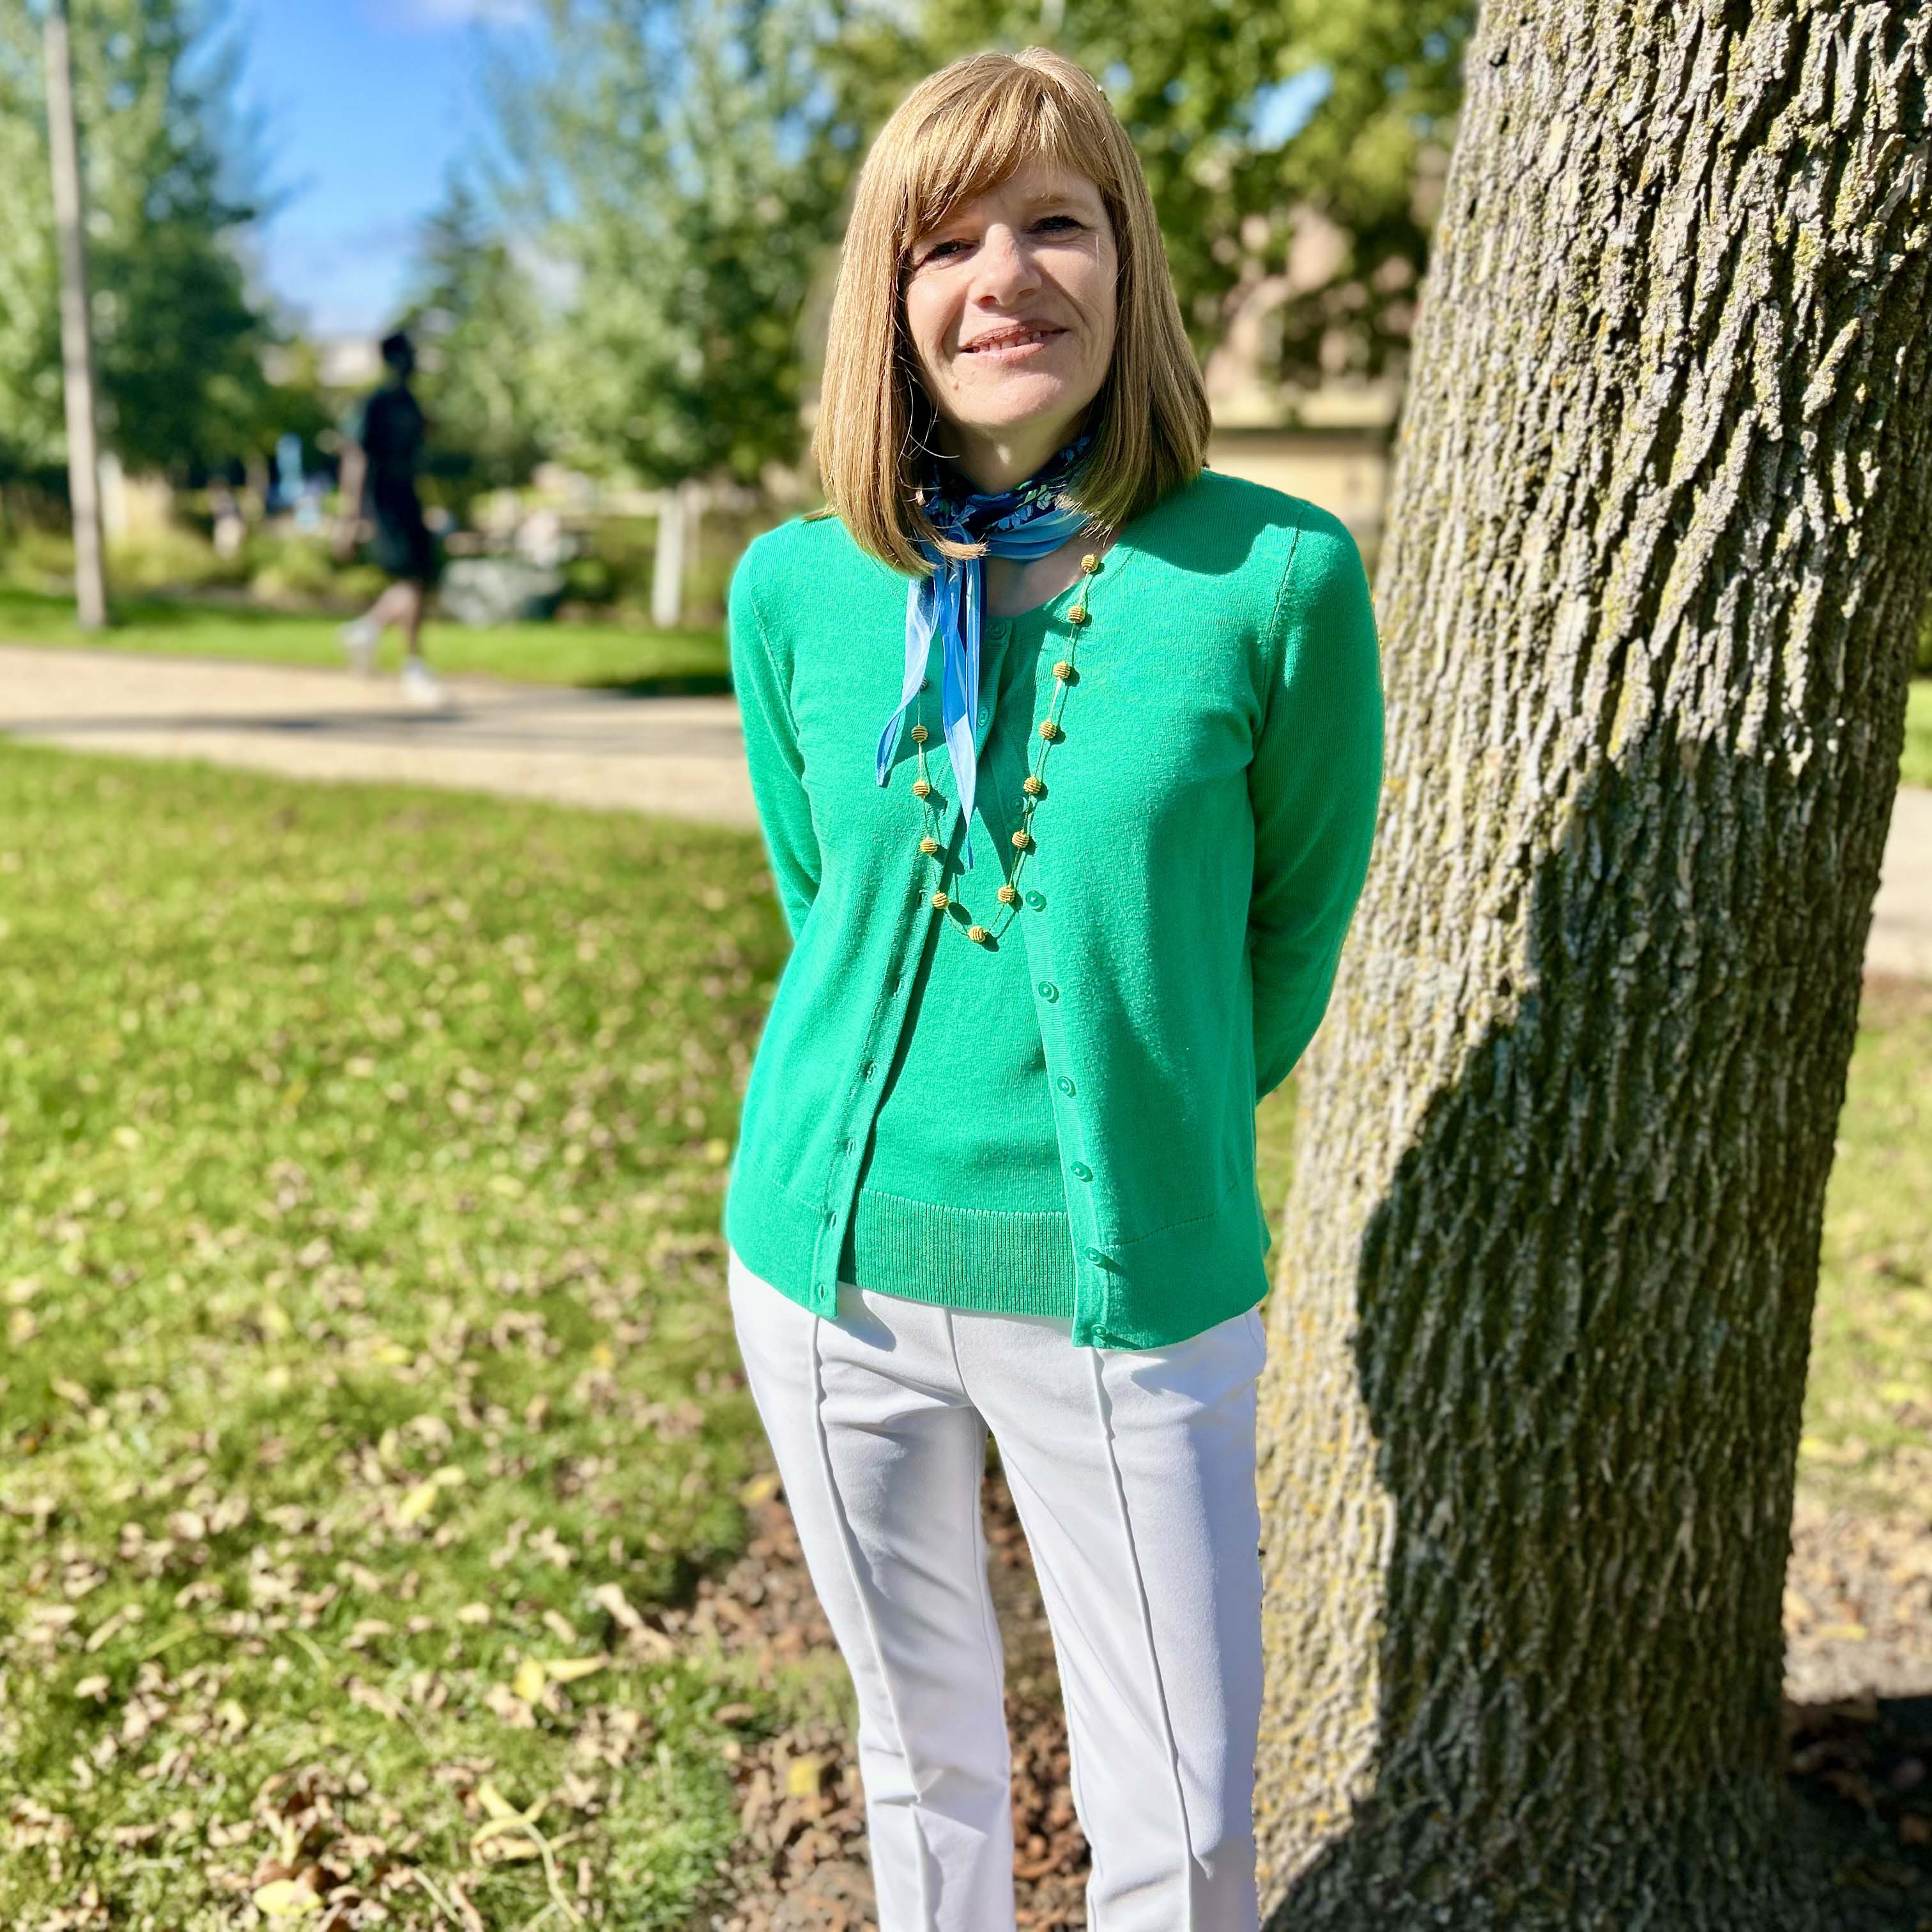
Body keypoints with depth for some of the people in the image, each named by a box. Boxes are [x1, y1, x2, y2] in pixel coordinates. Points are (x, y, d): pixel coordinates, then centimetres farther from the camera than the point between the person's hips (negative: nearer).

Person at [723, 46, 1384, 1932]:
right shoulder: (796, 587, -4)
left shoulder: (1273, 576, -13)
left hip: (1129, 1288, -2)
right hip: (832, 1264, 3)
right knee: (921, 1750, 22)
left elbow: (1292, 929, 0)